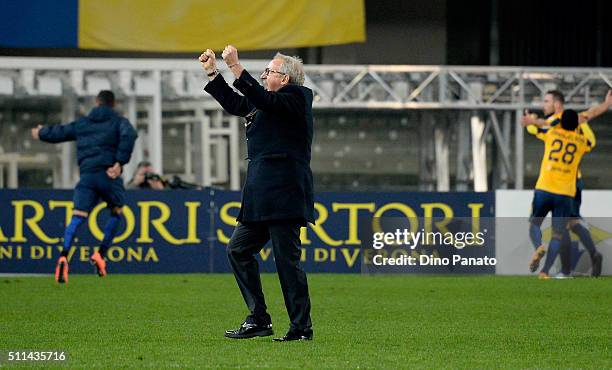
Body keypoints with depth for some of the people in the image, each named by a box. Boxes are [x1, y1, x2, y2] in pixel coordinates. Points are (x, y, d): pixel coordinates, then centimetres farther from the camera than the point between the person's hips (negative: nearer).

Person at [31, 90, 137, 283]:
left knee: (77, 217, -8)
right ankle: (100, 254, 13)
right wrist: (120, 162, -13)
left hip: (87, 176, 2)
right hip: (109, 175, -2)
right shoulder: (119, 122, 11)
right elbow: (129, 135, -10)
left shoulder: (82, 124, 21)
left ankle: (64, 257, -28)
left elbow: (58, 132, 28)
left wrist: (41, 133, 49)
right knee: (116, 213, 22)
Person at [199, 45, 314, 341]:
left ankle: (302, 327, -4)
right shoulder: (271, 102, 20)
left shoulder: (297, 98, -6)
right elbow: (234, 104, 32)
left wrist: (236, 67, -22)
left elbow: (264, 100, -23)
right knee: (238, 249, 10)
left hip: (284, 195, -10)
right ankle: (258, 320, 12)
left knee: (286, 260, -9)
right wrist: (212, 72, 29)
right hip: (262, 195, 10)